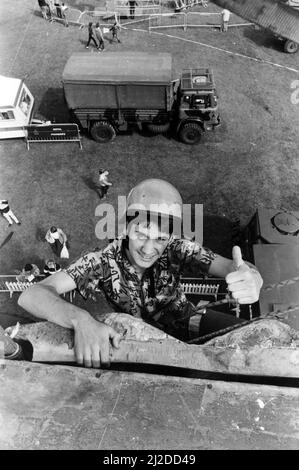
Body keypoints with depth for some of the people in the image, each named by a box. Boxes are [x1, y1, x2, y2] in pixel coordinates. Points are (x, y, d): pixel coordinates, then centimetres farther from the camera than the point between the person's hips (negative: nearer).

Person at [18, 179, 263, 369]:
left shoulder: (176, 248, -24)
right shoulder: (103, 261, -28)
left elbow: (234, 267, -32)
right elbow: (31, 295, -35)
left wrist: (250, 280, -58)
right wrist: (80, 319, -56)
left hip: (185, 321, 1)